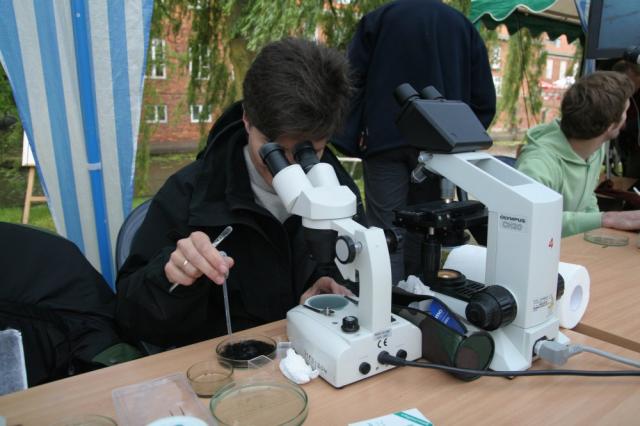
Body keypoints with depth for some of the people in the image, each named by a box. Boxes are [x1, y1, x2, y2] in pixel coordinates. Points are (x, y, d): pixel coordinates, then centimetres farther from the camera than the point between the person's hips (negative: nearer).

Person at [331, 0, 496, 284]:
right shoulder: (465, 27, 14)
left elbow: (354, 82, -3)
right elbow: (484, 99, 7)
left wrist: (351, 140, -4)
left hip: (384, 141, -2)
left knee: (386, 229, -1)